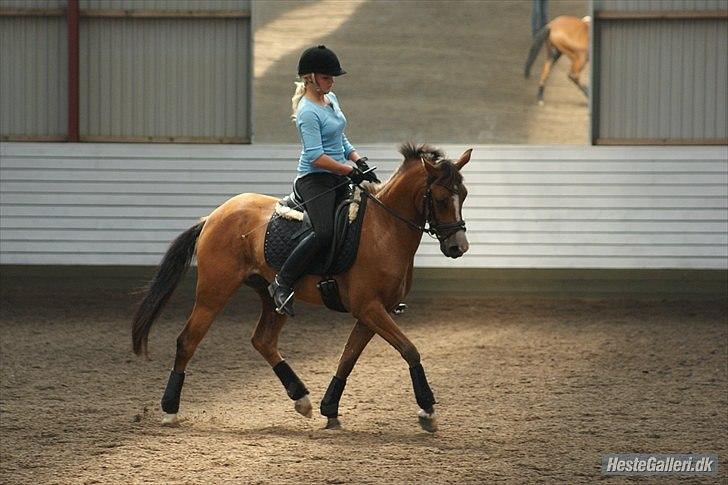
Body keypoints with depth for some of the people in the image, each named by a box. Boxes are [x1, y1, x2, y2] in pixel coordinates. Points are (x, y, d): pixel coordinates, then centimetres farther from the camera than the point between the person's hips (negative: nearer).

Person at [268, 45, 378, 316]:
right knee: (325, 232, -29)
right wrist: (351, 171, -20)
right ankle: (282, 283, -21)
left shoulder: (331, 100, 13)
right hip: (314, 180, -10)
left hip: (337, 181, 10)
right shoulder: (307, 112, -15)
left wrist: (358, 160, 8)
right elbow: (316, 157, -22)